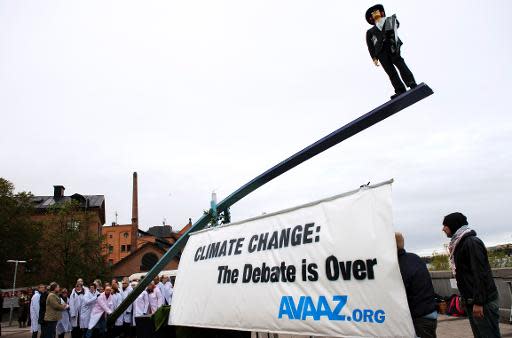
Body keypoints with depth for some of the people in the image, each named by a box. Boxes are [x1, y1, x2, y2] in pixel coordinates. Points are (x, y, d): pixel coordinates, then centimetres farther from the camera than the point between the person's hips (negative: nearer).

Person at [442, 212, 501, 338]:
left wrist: (478, 302, -22)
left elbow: (480, 274, -20)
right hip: (471, 301, 9)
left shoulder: (472, 242, -13)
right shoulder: (459, 243, 14)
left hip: (483, 302, -9)